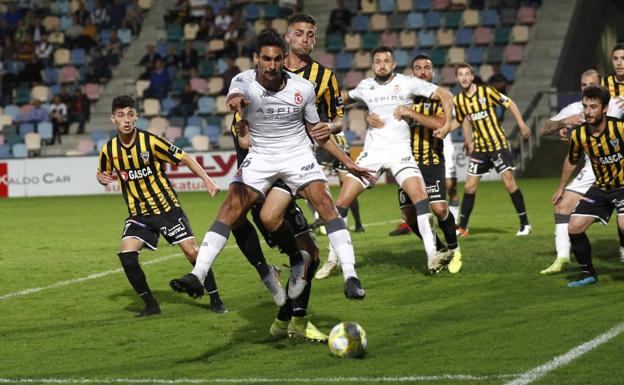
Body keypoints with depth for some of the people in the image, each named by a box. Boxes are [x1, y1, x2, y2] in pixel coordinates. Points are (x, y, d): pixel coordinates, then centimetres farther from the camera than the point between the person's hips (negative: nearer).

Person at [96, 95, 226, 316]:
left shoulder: (150, 141, -15)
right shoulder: (109, 150, -5)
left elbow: (183, 158, -8)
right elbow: (102, 174, 14)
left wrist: (207, 181, -16)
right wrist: (102, 179, -10)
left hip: (167, 207, -3)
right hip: (138, 213, 3)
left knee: (191, 251, -9)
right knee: (127, 255, -17)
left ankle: (215, 300, 9)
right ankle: (151, 306, -1)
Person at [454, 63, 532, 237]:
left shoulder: (486, 91, -11)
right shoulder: (458, 100, 1)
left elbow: (510, 104, -6)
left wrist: (522, 125, -13)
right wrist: (469, 142, 13)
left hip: (498, 143, -4)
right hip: (479, 147, 4)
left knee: (509, 182, -11)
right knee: (469, 187, 3)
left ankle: (525, 224, -1)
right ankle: (462, 227, 14)